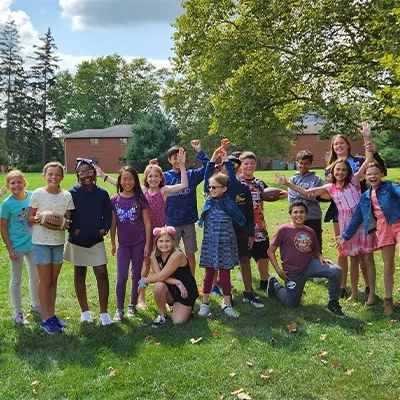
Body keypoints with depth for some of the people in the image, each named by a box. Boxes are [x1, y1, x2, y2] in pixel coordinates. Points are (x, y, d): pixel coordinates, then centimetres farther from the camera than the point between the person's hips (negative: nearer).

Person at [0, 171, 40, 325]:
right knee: (16, 280, 10)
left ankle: (35, 305, 39)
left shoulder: (33, 196, -8)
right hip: (17, 247, -4)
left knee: (35, 277, 18)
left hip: (33, 244, 4)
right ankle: (18, 313, 24)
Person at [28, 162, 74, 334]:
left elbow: (68, 219, 4)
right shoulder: (37, 194, -8)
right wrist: (37, 219, -24)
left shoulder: (67, 196, -1)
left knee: (53, 280, 13)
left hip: (58, 241, 3)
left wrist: (66, 224, -18)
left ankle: (52, 315, 25)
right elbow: (30, 218, -2)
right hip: (41, 241, -3)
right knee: (45, 280, 4)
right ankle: (46, 319, 14)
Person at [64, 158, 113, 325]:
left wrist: (104, 229, -6)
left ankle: (104, 312, 8)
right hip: (77, 241, -1)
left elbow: (107, 215, 7)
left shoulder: (102, 193, -2)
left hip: (96, 241, 1)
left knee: (102, 274, -4)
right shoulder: (72, 193, -8)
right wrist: (74, 230, -14)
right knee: (79, 275, 11)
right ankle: (85, 311, 26)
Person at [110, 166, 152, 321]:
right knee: (121, 276, -3)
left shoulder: (140, 199, -5)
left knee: (136, 275, 9)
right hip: (123, 243, 1)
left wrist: (147, 244, -6)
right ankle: (119, 309, 9)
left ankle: (132, 305, 24)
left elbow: (147, 223, -4)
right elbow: (113, 223, 7)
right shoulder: (114, 200, 0)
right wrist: (112, 243, 9)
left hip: (139, 242, -1)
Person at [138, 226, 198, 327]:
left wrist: (144, 280, -15)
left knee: (178, 321, -14)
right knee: (159, 286, -29)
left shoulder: (177, 255, -27)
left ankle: (187, 308, 21)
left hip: (186, 290, -4)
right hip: (171, 289, 4)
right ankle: (162, 315, -4)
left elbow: (162, 276, -29)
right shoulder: (155, 255, -8)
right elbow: (158, 274, -21)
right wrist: (177, 282, -32)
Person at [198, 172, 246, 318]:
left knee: (225, 273, 6)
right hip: (210, 243, 3)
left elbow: (242, 221, -7)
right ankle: (205, 303, 20)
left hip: (224, 244, -3)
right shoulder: (209, 202, 2)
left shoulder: (228, 204, -9)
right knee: (209, 273, 9)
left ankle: (227, 304, 16)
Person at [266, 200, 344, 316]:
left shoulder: (310, 231, 4)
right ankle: (274, 284, 35)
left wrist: (321, 258, -9)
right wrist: (279, 270, -12)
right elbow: (270, 251, -7)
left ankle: (333, 303, -1)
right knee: (292, 304, 6)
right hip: (293, 272, -3)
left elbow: (316, 251, 14)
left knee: (336, 270, -19)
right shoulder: (284, 230, -11)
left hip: (311, 265, 4)